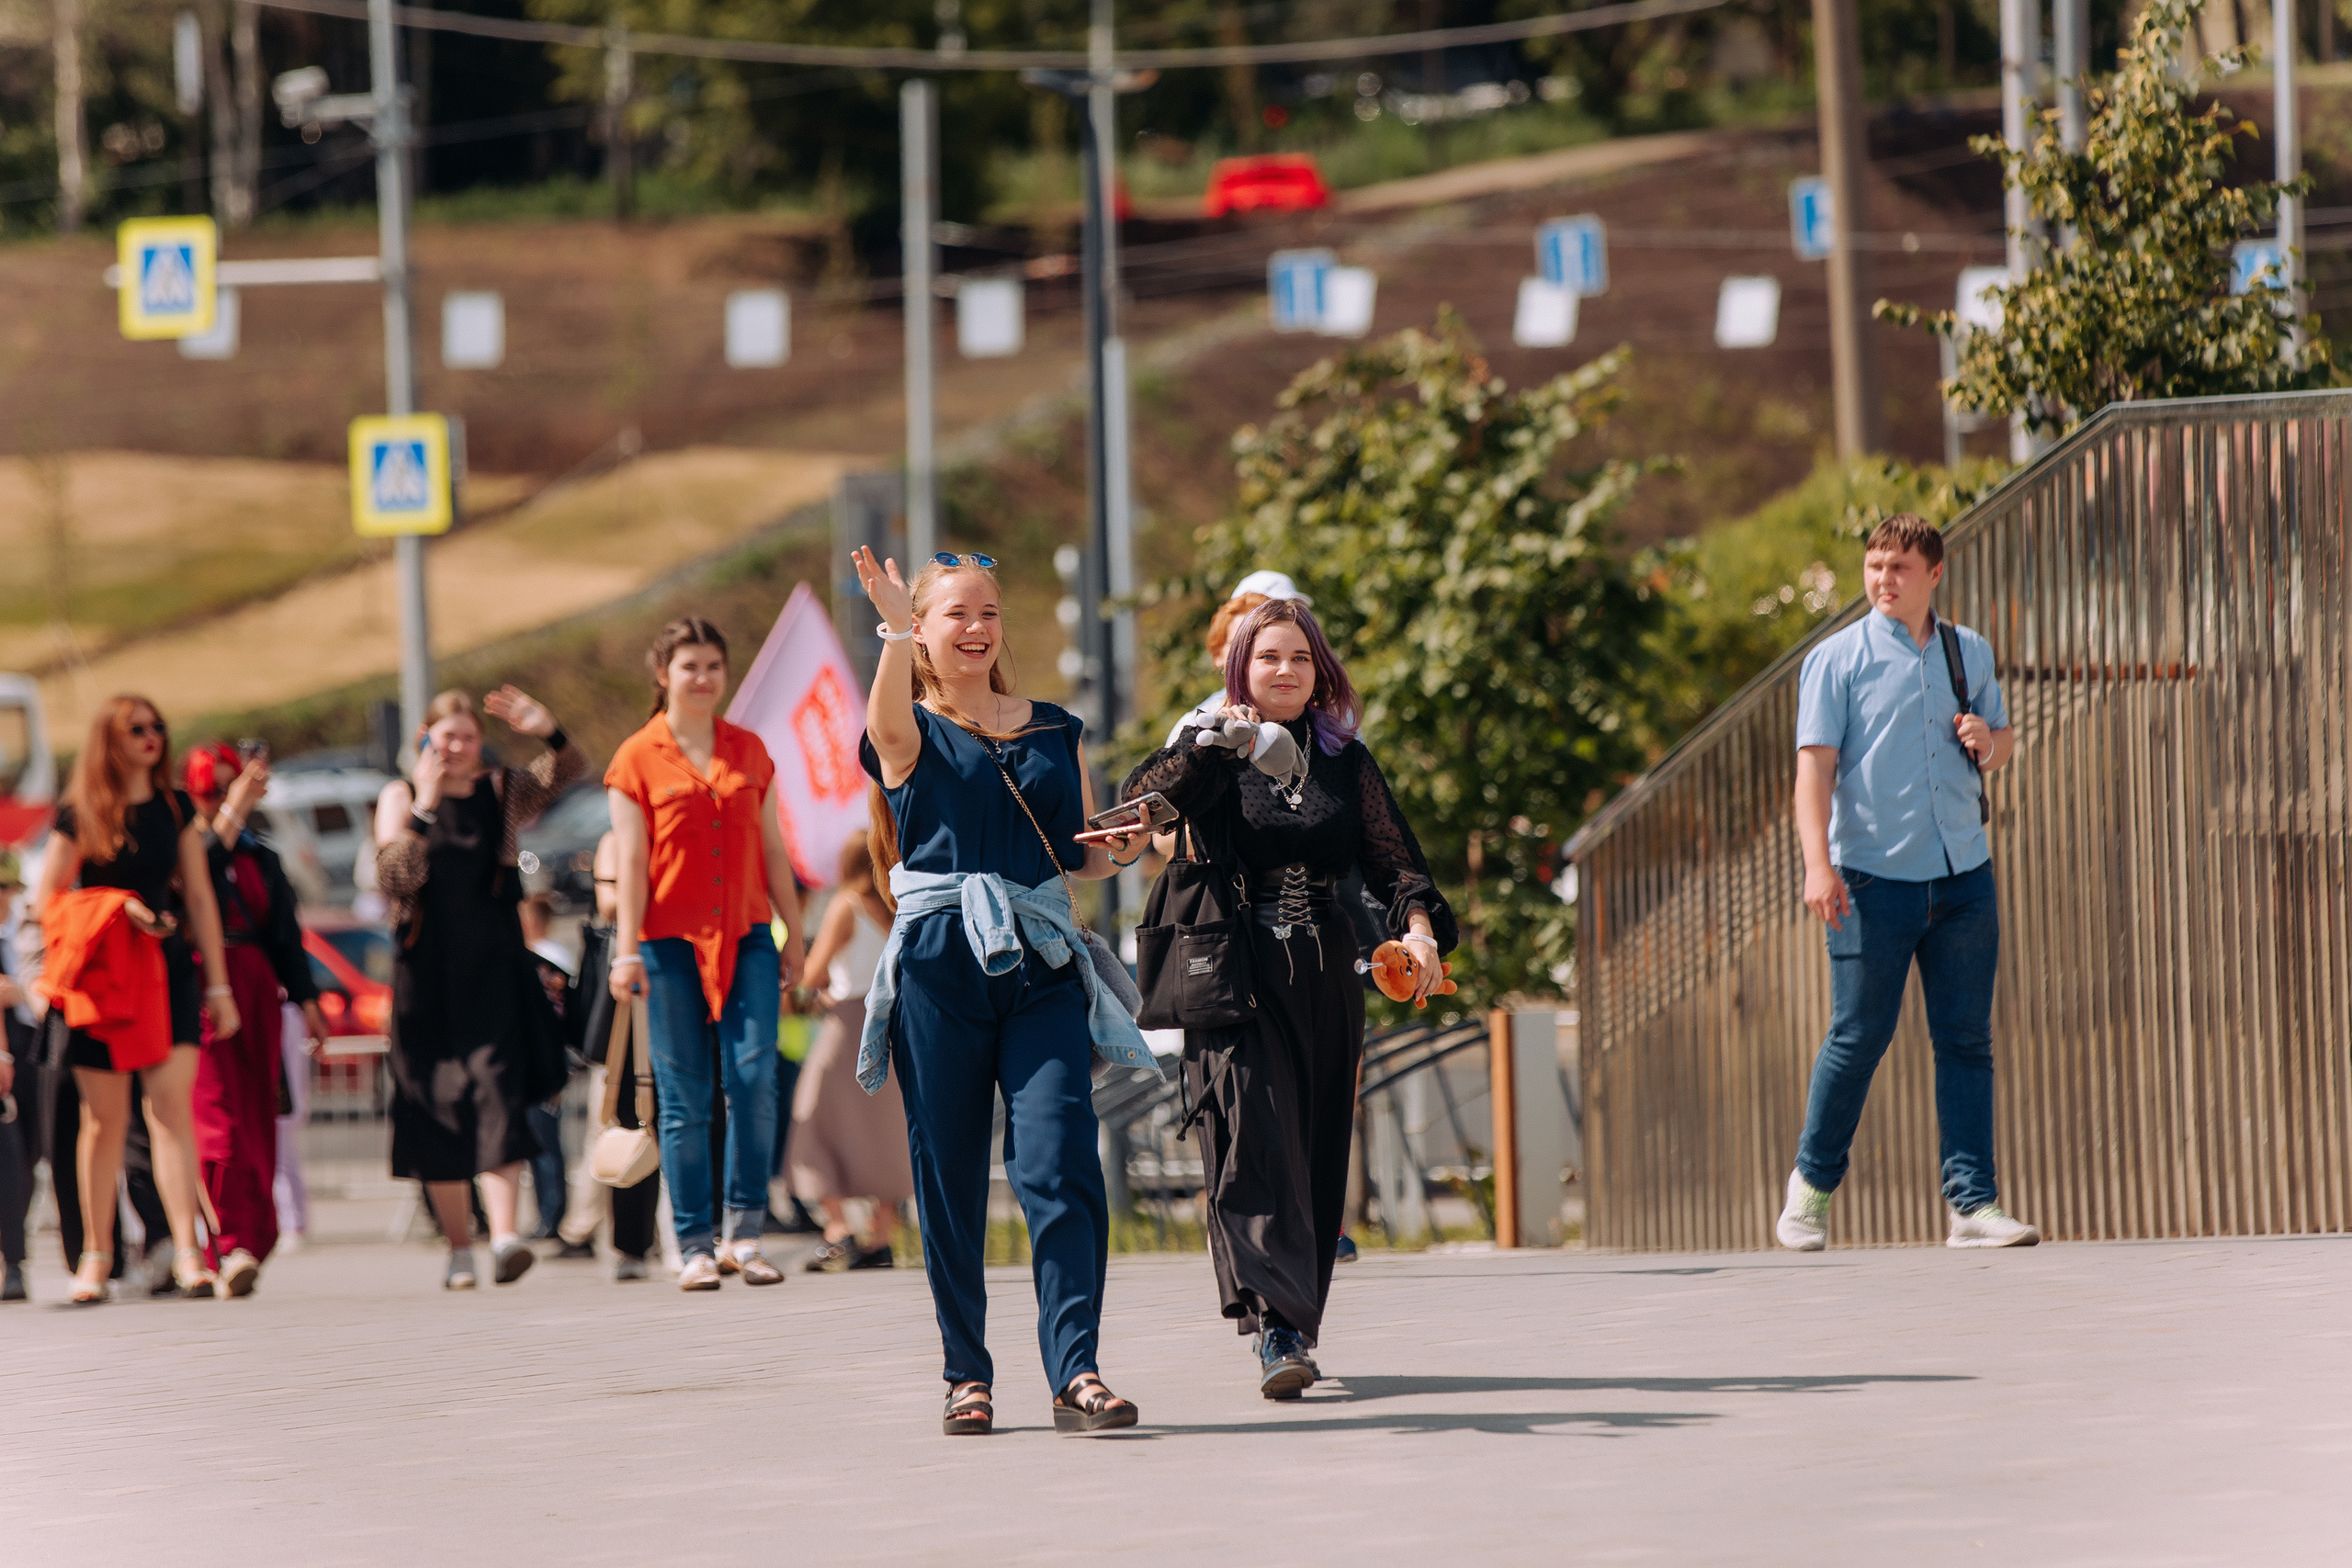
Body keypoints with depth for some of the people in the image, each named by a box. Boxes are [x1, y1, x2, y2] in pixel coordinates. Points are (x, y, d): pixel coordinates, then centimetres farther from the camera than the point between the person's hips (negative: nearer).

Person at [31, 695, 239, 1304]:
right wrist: (117, 908, -14)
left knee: (173, 1102, -12)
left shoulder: (176, 808, 9)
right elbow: (47, 901, 1)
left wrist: (217, 985, 10)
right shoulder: (80, 814, -1)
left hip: (167, 966, 2)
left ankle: (186, 1249, -18)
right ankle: (96, 1253, 12)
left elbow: (199, 898, 12)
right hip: (101, 975, -2)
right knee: (105, 1116, 1)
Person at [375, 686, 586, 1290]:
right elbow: (393, 879, -10)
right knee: (438, 1104, 2)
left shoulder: (501, 793, 9)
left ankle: (503, 1235, -25)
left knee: (498, 1091, -14)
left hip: (494, 968, 0)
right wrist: (425, 806, -16)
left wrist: (548, 731, -25)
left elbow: (568, 771, -6)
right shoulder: (400, 798, 4)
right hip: (428, 968, 0)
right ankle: (459, 1248, 11)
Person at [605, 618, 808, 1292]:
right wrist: (628, 948, -9)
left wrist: (795, 933, 13)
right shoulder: (637, 760, 2)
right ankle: (696, 1247, 5)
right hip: (672, 940, -2)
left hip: (746, 934, 2)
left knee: (754, 1076, -12)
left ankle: (744, 1233, -2)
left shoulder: (750, 752, 12)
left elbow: (773, 850, 15)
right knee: (685, 1097, -1)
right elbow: (632, 860, -2)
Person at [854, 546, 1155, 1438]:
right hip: (939, 970, -2)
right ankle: (967, 1374, 12)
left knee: (1060, 1164, -12)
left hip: (1042, 970, 2)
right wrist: (895, 628, -37)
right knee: (948, 1176, 2)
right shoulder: (910, 733, 6)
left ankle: (1075, 1373, -15)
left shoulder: (1057, 732, 17)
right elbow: (887, 722, -20)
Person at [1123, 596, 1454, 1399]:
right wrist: (1210, 744, -34)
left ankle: (1293, 1324, 20)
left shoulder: (1346, 762, 11)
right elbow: (1142, 795, -17)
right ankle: (1278, 1329, -26)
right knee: (1256, 1141, -16)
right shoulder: (1215, 755, 2)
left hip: (1326, 980, 4)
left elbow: (1394, 861, 7)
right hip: (1239, 981, -4)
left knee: (1317, 1151, 7)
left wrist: (1419, 927, -13)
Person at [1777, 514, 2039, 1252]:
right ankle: (1812, 1185, 17)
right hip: (1873, 879, -4)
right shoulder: (1836, 660, -1)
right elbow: (1815, 766, -7)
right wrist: (1819, 864, -18)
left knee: (1966, 1040, 1)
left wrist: (1989, 740, -1)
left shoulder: (1971, 653, 13)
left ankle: (1973, 1204, 1)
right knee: (1859, 1035, -2)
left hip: (1963, 878, 4)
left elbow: (2004, 738, 25)